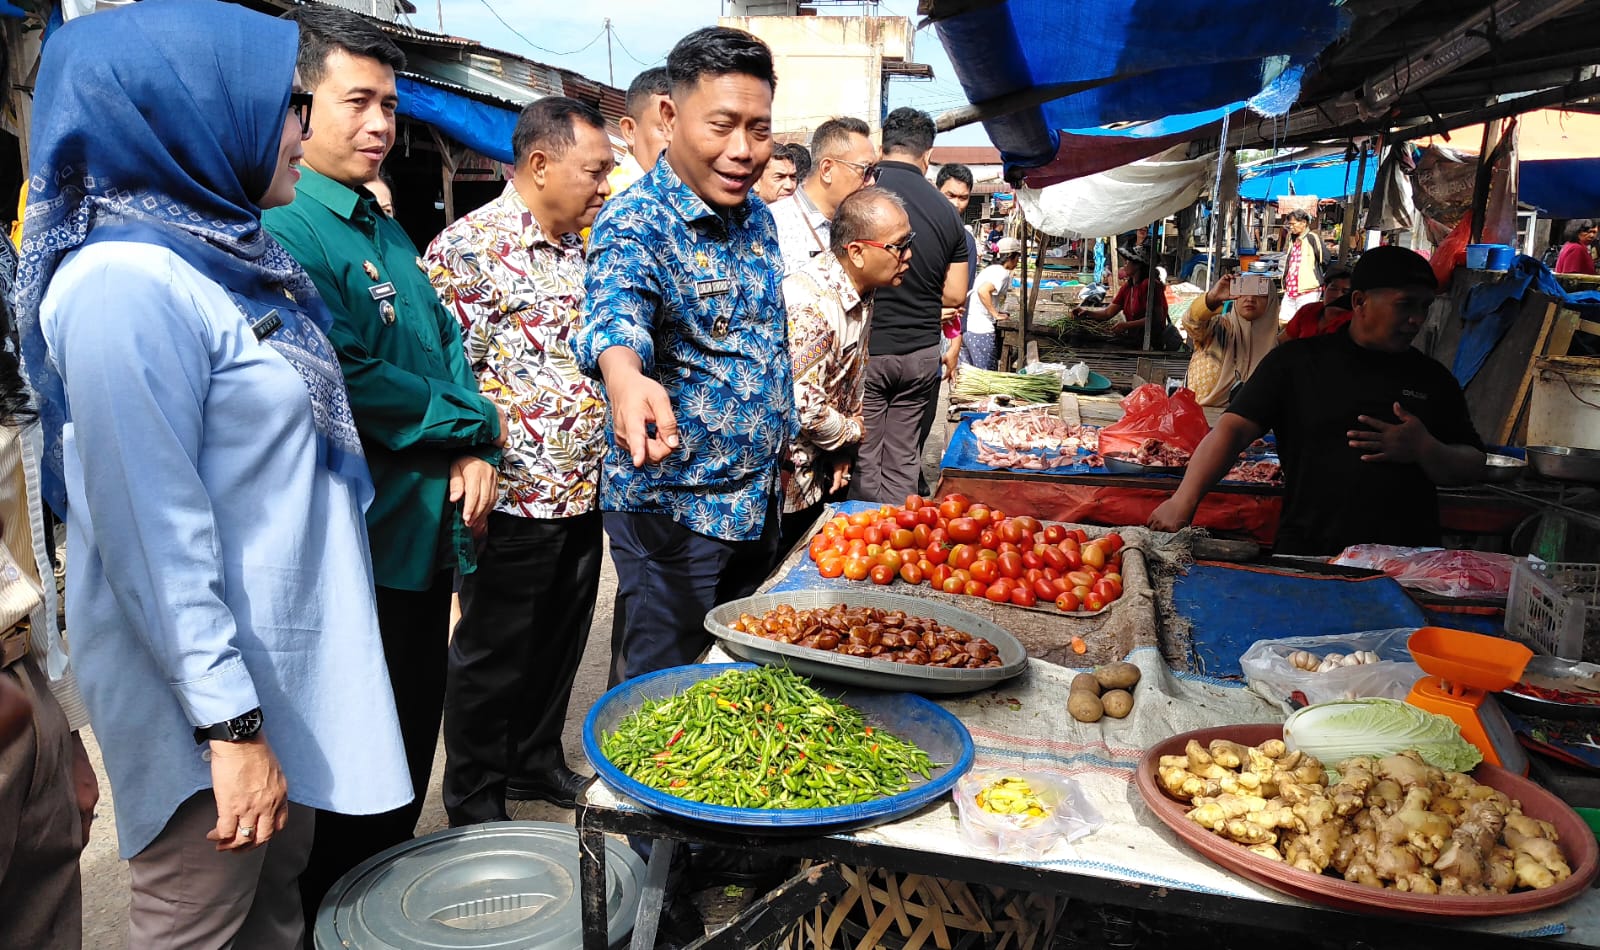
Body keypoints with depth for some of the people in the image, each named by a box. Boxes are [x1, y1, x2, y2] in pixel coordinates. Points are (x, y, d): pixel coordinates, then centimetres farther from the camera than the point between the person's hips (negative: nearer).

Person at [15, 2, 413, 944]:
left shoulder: (225, 250, 7)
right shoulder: (127, 282, -22)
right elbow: (152, 534, -23)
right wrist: (230, 722, -21)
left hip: (284, 660, 9)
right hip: (207, 688, -9)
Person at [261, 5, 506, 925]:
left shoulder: (385, 230, 14)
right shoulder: (284, 232, -15)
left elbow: (447, 344, 14)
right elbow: (347, 385, -23)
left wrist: (478, 452, -4)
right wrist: (477, 422, -9)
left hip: (428, 532, 9)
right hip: (361, 546, -9)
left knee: (413, 745, 21)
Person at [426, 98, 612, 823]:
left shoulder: (577, 250, 13)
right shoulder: (470, 246, -13)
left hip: (583, 491, 8)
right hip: (516, 498, -8)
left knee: (560, 644, 19)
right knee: (494, 656, 8)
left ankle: (538, 761, 39)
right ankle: (474, 810, 25)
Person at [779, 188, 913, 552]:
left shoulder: (862, 292, 2)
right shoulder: (810, 306, -30)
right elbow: (805, 409, -30)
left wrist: (841, 453, 6)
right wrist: (852, 433, -10)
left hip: (823, 472, 9)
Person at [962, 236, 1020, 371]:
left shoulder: (990, 269, 18)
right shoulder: (1003, 273, -9)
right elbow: (983, 290, -24)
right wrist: (995, 314, -15)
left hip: (964, 326, 9)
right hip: (980, 329, -9)